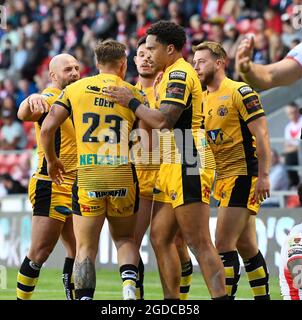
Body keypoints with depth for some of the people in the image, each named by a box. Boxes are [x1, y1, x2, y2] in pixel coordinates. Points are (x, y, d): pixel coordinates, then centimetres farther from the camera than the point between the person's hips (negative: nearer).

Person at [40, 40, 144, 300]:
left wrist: (51, 160, 17)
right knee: (125, 238, 18)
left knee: (85, 248, 6)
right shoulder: (133, 94, 5)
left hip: (88, 178, -1)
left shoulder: (75, 89, 6)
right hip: (123, 177, 1)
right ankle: (129, 284, -6)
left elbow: (47, 128, 1)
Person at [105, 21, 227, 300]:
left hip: (187, 168, -11)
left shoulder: (179, 73, -12)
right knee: (160, 239, 10)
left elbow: (164, 120, -22)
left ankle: (220, 296, -14)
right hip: (173, 168, 11)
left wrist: (131, 102, -10)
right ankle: (172, 300, 12)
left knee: (199, 244, -12)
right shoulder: (173, 74, 21)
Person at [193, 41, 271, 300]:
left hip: (243, 176, -8)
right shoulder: (202, 99, 14)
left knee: (224, 244, -13)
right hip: (224, 178, 8)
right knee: (246, 246, 11)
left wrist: (263, 176, -20)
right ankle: (263, 297, 18)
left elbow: (261, 135, -14)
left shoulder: (240, 92, -10)